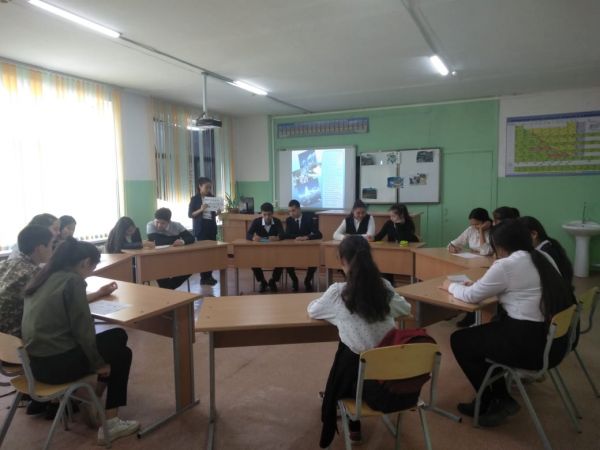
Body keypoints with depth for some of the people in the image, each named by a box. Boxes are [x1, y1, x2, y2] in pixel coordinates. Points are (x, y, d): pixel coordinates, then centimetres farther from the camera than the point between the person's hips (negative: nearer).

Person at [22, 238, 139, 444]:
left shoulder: (46, 277, 9)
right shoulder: (72, 280, -17)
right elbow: (82, 329, -16)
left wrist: (99, 293, 39)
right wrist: (98, 363, -3)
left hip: (37, 359, 8)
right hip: (55, 363, -8)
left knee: (117, 335, 18)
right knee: (121, 354, 12)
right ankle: (110, 423, 12)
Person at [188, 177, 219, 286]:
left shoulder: (212, 198, 9)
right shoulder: (195, 199, -5)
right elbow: (190, 215, -7)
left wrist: (218, 212, -3)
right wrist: (201, 210, -21)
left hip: (212, 227, 5)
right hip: (201, 228, -5)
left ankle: (209, 275, 15)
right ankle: (203, 277, 3)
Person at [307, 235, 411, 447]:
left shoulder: (337, 292, -15)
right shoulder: (385, 287, -5)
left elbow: (313, 311, 3)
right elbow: (405, 308, 15)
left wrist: (329, 306, 22)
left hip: (356, 367, -5)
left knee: (334, 388, 29)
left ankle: (328, 436, 50)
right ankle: (353, 427, 51)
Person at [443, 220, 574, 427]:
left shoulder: (505, 265, -15)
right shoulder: (543, 258, 10)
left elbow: (471, 296, -5)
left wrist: (451, 286, 15)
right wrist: (478, 284, 20)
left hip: (530, 345, -9)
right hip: (556, 339, 9)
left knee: (459, 340, 9)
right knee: (486, 332, 27)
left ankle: (489, 402, 20)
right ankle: (500, 397, 26)